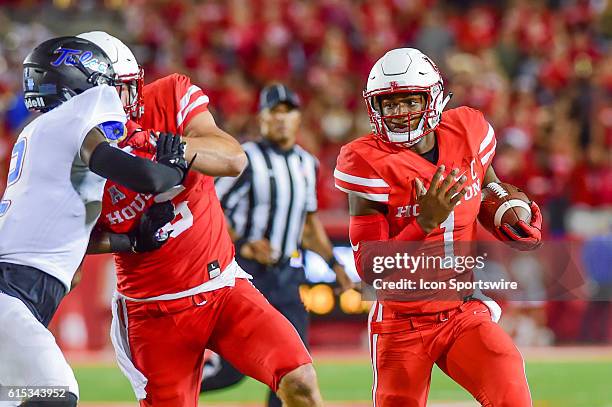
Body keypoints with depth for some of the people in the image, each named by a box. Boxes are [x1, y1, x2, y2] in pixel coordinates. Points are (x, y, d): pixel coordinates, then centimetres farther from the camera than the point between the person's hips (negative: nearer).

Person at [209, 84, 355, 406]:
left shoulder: (307, 163, 12)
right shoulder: (247, 159, -10)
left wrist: (333, 262, 17)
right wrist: (243, 244, -25)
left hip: (288, 277, 6)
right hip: (246, 273, -6)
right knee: (234, 368, -8)